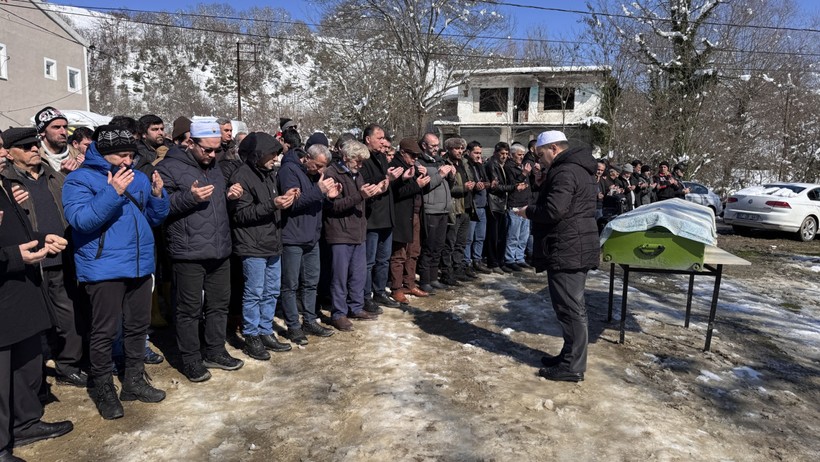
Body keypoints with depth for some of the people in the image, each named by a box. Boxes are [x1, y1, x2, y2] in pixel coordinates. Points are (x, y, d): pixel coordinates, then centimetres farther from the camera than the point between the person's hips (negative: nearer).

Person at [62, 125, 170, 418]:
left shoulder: (139, 178, 10)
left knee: (138, 327, 15)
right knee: (105, 332, 1)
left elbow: (155, 218, 13)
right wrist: (113, 192, -28)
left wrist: (158, 195, -7)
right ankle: (103, 390, 18)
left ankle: (134, 381, 30)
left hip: (140, 265, 6)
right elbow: (80, 219, -21)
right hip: (104, 269, -6)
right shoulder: (80, 179, -7)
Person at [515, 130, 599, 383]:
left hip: (566, 250, -11)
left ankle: (573, 366, 2)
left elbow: (553, 210, -26)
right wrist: (535, 209, 11)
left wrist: (529, 211, -8)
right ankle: (570, 356, 26)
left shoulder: (565, 171, -17)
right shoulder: (575, 168, 18)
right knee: (573, 306, 16)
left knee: (569, 307, -5)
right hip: (575, 248, 11)